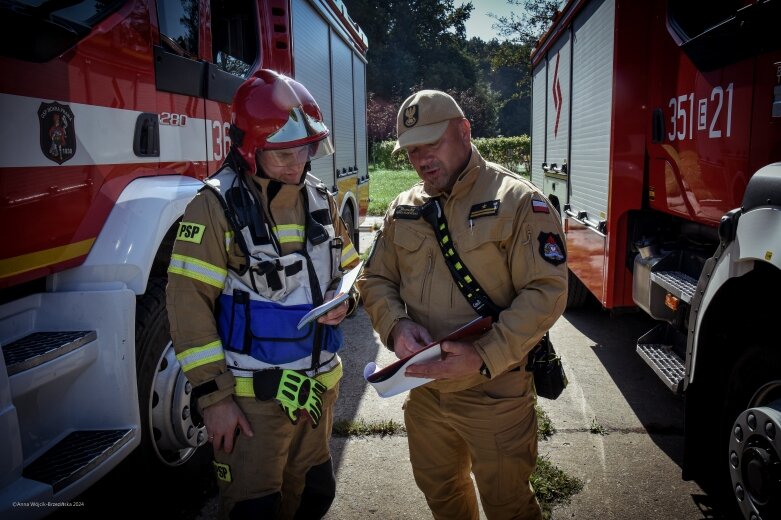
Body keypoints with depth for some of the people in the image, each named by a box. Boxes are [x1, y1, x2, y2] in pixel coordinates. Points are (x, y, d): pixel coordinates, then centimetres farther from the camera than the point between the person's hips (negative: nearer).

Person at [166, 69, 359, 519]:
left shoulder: (320, 200, 4)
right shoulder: (217, 206, -13)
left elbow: (349, 269, 14)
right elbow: (189, 303, -15)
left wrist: (344, 300, -10)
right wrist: (214, 396, -15)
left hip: (320, 386, 6)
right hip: (252, 396, -5)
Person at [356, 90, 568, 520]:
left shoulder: (518, 201, -12)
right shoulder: (403, 209, 5)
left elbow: (546, 291, -18)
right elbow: (375, 279, 9)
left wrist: (484, 357, -27)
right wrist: (395, 324, -13)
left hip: (495, 393, -5)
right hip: (423, 391, 5)